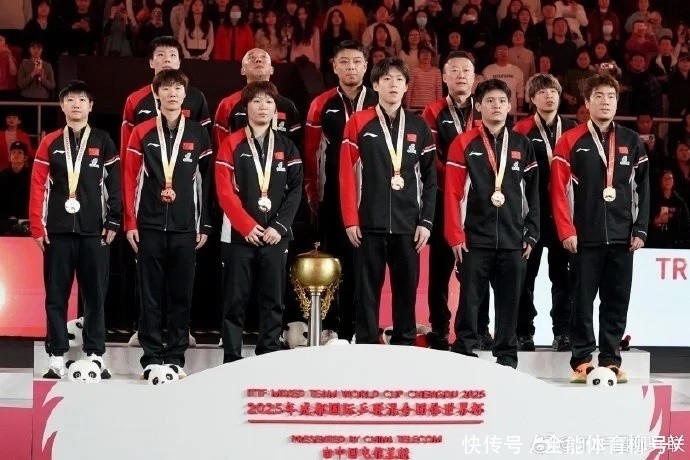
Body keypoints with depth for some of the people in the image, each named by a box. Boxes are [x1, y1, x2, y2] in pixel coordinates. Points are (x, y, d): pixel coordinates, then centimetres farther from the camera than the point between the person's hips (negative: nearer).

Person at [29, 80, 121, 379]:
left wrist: (113, 222, -2)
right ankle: (56, 359, 7)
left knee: (95, 295, 2)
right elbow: (38, 187, 4)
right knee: (56, 296, 2)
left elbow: (114, 184, 4)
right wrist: (37, 226, -2)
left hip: (94, 231, -1)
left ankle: (95, 357, 8)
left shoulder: (104, 143, 6)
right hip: (57, 231, 1)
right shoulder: (50, 144, 7)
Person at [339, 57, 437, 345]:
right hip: (369, 224, -2)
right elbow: (347, 175, -2)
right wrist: (350, 220, -7)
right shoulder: (358, 123, 1)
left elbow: (430, 178, 8)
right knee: (367, 290, 2)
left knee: (407, 289, 6)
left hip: (408, 225, 2)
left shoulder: (419, 127, 8)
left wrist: (426, 221, 0)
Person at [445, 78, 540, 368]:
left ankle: (507, 361, 13)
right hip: (475, 240, -3)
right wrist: (455, 235, -8)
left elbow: (532, 193, 12)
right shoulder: (464, 144, 1)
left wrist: (531, 234, 6)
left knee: (510, 303, 5)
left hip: (513, 241, 3)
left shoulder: (522, 145, 10)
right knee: (470, 301, -1)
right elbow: (452, 193, -2)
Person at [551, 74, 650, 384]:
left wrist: (640, 230, 3)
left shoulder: (631, 142, 9)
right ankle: (582, 360, 8)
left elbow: (642, 188, 9)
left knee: (617, 301, 5)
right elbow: (559, 190, -3)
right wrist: (566, 230, -9)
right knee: (583, 300, 1)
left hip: (622, 238, 3)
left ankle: (611, 359, 13)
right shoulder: (571, 142, 0)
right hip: (585, 238, -3)